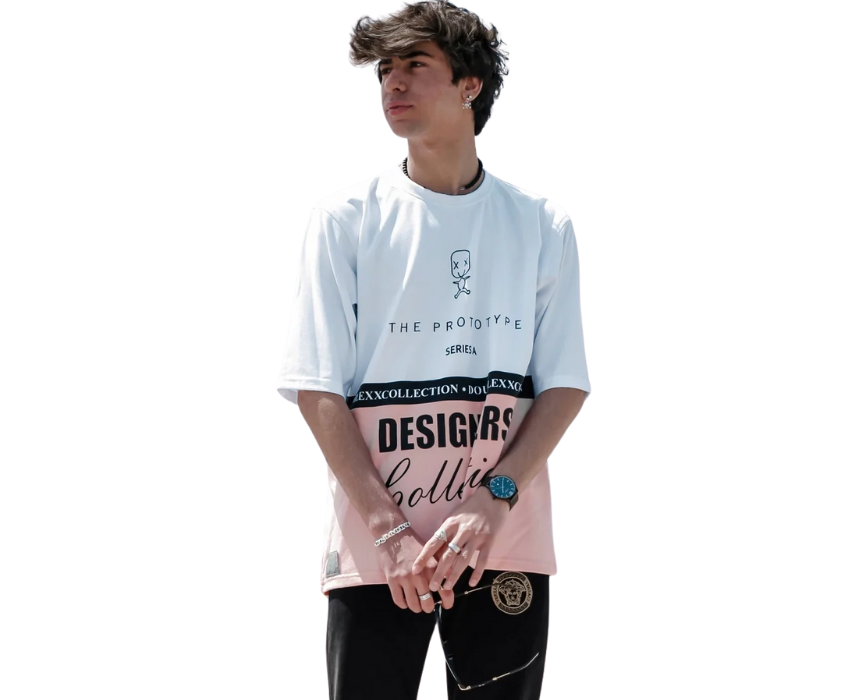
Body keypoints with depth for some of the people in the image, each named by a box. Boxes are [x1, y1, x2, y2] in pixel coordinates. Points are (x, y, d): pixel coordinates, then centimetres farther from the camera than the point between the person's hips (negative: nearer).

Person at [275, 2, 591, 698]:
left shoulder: (541, 224, 8)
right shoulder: (347, 216, 5)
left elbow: (565, 384, 3)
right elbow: (317, 386, -1)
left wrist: (495, 499, -14)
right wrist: (388, 529, -12)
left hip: (507, 538, 1)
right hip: (372, 549, -1)